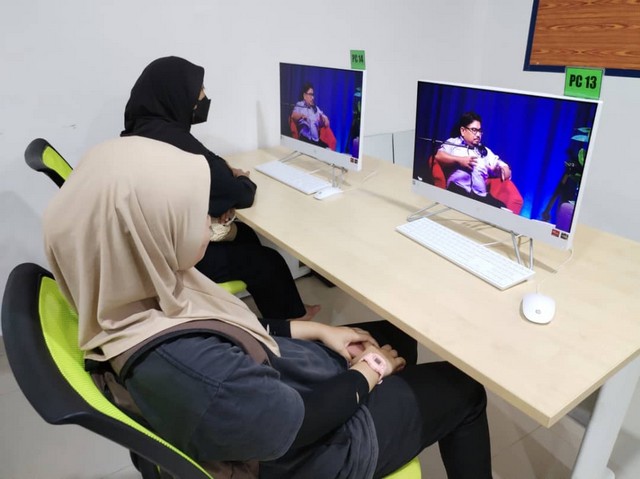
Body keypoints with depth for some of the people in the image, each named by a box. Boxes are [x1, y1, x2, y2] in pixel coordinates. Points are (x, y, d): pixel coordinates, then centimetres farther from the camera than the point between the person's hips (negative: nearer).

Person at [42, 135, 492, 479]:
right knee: (464, 389, 10)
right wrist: (367, 373, -11)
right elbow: (298, 419, -29)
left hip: (287, 375, 7)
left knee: (397, 336, 22)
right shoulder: (184, 367, -42)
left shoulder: (138, 293, -14)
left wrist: (316, 330, 0)